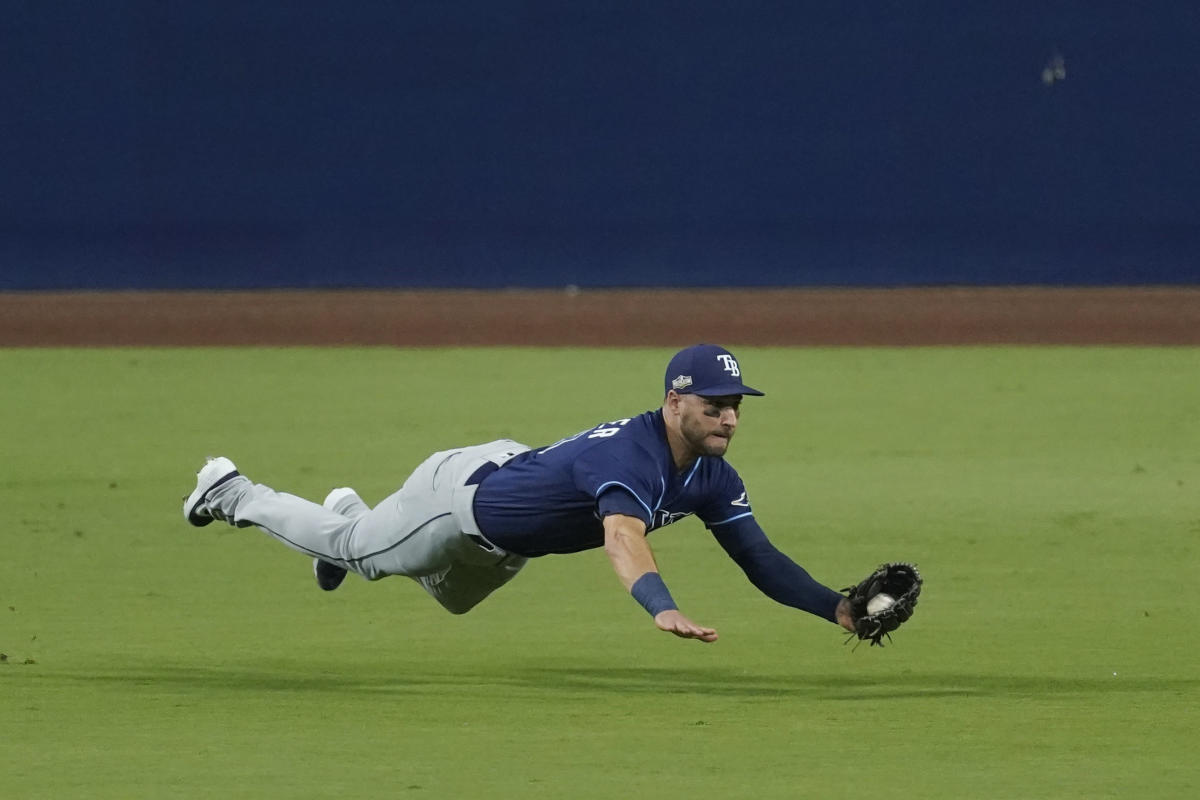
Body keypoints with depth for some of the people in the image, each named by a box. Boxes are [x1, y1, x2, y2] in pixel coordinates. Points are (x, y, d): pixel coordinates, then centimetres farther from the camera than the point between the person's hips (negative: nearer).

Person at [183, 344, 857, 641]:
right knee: (354, 551, 16)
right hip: (461, 491, -8)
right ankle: (233, 494, 40)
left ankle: (349, 512, 59)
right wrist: (662, 608, -80)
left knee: (452, 594, 36)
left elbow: (761, 559, -18)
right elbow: (622, 538, -62)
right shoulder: (631, 453, -44)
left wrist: (838, 607, -34)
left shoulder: (711, 478, -17)